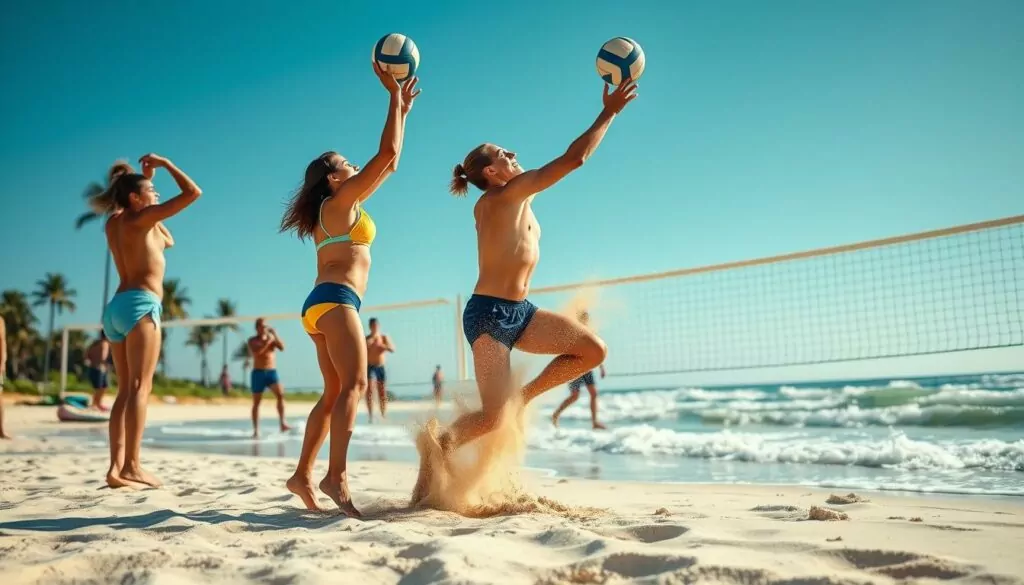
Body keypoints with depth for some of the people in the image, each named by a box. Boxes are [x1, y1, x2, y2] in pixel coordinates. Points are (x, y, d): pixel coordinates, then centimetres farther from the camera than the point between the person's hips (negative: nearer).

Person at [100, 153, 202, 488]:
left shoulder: (115, 223, 19)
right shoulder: (139, 218, -3)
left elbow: (167, 241, 33)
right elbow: (193, 192, -7)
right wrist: (163, 163, 6)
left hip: (116, 306, 8)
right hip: (140, 303, -8)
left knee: (126, 390, 5)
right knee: (139, 388, -12)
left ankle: (116, 467, -1)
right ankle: (131, 466, -16)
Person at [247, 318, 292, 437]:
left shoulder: (272, 338, 11)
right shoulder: (252, 340, 2)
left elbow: (282, 348, -5)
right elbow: (256, 352, -18)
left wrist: (275, 336, -13)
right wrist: (267, 341, -20)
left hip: (272, 372, 2)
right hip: (258, 373, -2)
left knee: (280, 394, -21)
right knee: (256, 402, 3)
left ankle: (283, 424, -24)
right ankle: (256, 430, 10)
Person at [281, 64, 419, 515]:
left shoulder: (336, 208, 23)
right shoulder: (342, 200, 0)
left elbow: (389, 164, 30)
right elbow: (387, 153, -5)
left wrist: (402, 110, 32)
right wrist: (393, 96, 2)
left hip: (322, 302, 10)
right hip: (335, 299, -10)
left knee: (335, 392, 8)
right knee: (353, 383, -19)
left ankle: (302, 475, 7)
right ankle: (336, 476, -30)